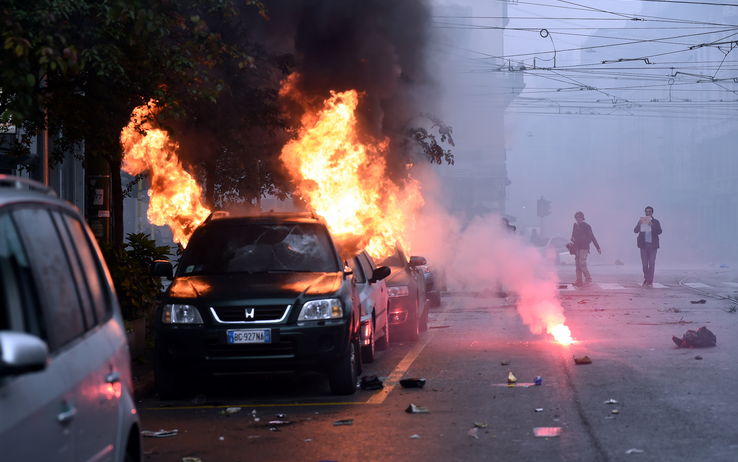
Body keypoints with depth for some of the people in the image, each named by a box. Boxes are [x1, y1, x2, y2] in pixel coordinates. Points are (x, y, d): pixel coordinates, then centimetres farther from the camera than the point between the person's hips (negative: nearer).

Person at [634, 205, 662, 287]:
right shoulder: (641, 221, 8)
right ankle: (646, 279, 18)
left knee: (651, 264, -4)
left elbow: (659, 231, -10)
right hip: (644, 245, 1)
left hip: (652, 245, -1)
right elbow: (635, 231, -4)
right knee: (644, 264, 2)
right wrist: (639, 224, -22)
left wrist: (652, 225, -24)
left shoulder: (656, 222, 5)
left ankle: (650, 282, -2)